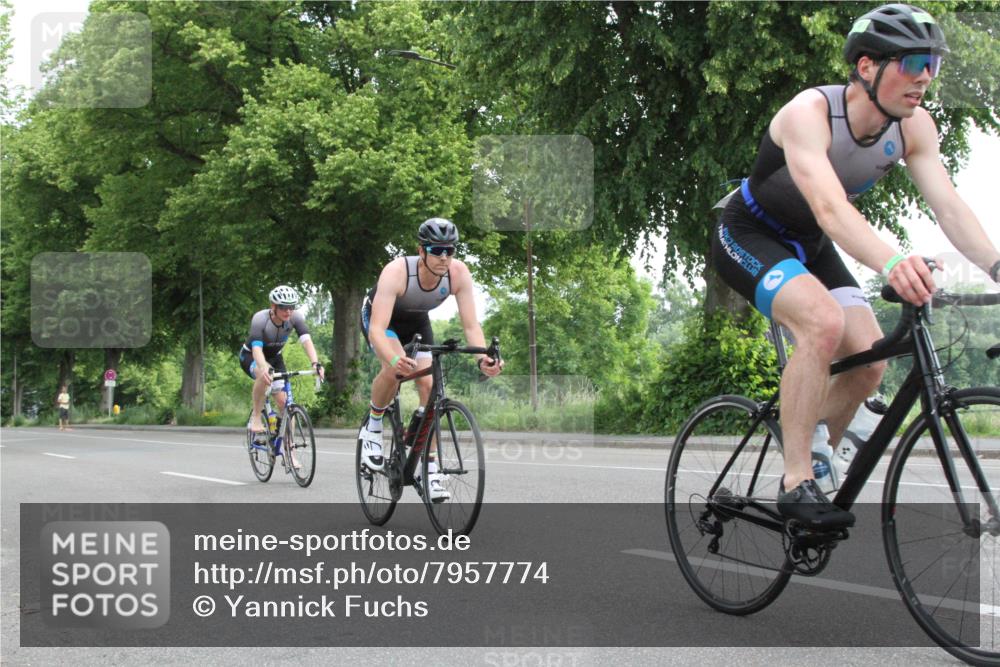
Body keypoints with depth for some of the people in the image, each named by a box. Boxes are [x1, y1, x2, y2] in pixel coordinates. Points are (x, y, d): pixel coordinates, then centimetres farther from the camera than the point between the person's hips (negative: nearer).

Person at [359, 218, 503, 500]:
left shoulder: (459, 273, -29)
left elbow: (471, 325, -28)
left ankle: (430, 469, -4)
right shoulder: (396, 272, -40)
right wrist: (395, 359, -66)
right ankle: (372, 427, -5)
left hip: (417, 322, 4)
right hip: (378, 316, -4)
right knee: (395, 370, -32)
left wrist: (482, 358, -48)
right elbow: (377, 329, -47)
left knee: (428, 385, -12)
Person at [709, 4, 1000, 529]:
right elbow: (829, 208, -47)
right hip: (747, 235, -6)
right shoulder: (809, 113, -31)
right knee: (824, 321, -33)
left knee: (869, 361, -11)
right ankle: (796, 482, -26)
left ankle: (813, 463, 13)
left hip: (808, 246, 7)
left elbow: (949, 207, -19)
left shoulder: (914, 126, -12)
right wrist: (890, 262, -63)